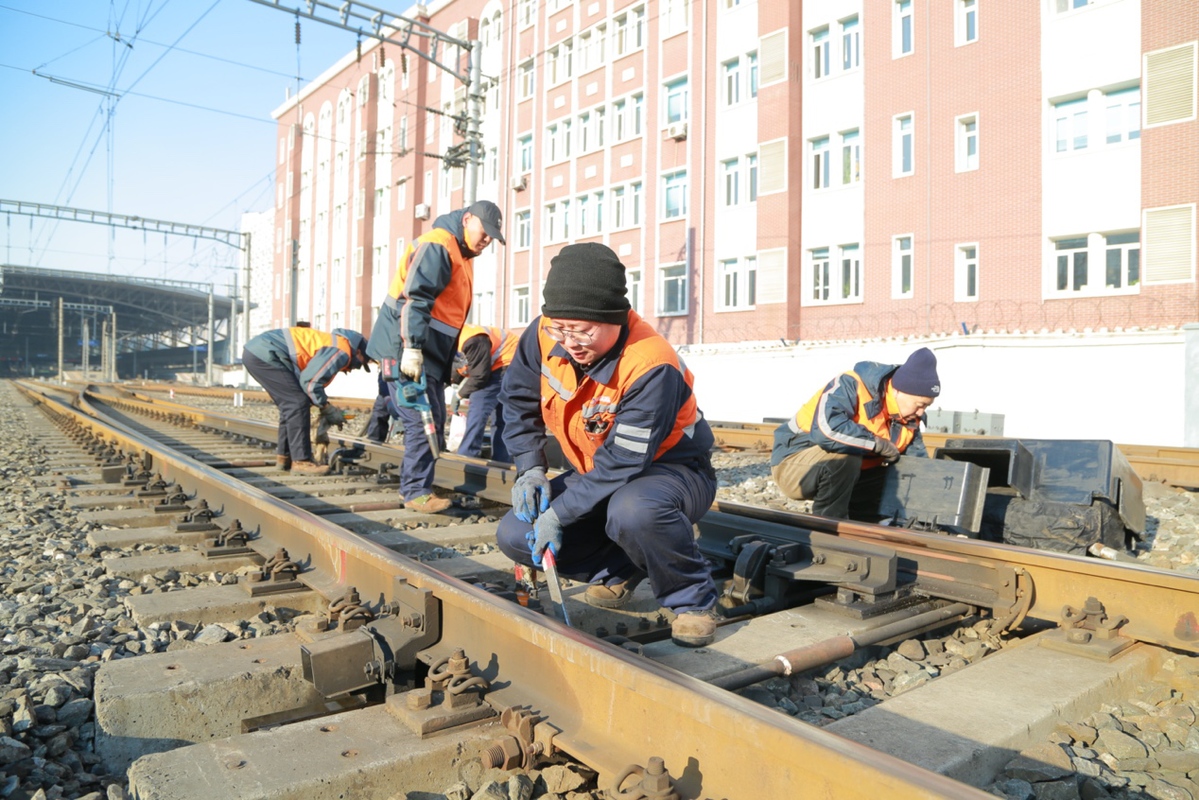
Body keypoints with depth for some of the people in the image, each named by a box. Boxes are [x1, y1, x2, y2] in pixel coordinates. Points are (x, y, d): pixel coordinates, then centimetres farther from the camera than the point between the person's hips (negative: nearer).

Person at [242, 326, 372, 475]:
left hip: (255, 350, 11)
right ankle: (301, 461, -7)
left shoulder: (330, 343, 22)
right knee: (298, 404, -10)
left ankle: (284, 456, 23)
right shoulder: (341, 351, -9)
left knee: (291, 404, 17)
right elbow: (310, 382, -15)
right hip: (264, 354, -11)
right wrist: (327, 408, -3)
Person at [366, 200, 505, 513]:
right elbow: (413, 298, -24)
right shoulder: (437, 245, -12)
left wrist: (447, 368, 21)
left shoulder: (462, 257, 19)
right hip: (406, 351, -10)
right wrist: (412, 347, -31)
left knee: (433, 422, 13)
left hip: (429, 355, 10)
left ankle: (412, 485, 23)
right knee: (422, 421, -10)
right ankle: (416, 491, -2)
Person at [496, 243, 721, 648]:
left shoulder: (652, 367, -33)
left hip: (671, 469, -7)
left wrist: (559, 514, -28)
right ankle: (621, 569, 12)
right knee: (514, 535, -7)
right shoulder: (544, 335, -14)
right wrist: (531, 469, -7)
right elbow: (518, 398, 3)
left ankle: (692, 598, -13)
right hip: (596, 475, 7)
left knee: (633, 511, -42)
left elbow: (622, 464, -31)